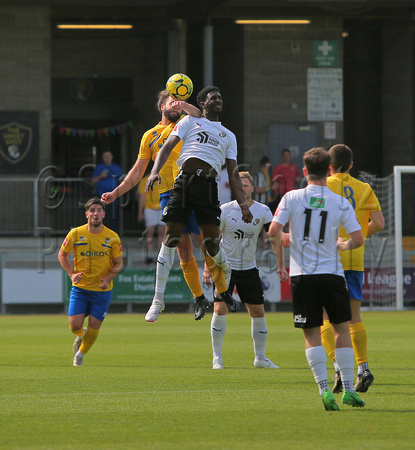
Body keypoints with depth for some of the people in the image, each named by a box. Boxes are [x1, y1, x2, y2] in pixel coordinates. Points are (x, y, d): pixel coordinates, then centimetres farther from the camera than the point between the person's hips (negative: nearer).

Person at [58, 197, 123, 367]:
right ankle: (81, 335, 31)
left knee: (94, 326, -1)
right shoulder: (75, 234, -6)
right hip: (79, 288, 0)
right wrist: (71, 274, -7)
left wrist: (108, 279, -17)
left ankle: (80, 354, 26)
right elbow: (62, 254, 7)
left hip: (102, 290, 0)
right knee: (75, 325, -7)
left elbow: (118, 264, 1)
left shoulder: (112, 238, -6)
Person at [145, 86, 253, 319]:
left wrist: (243, 203, 8)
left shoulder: (229, 136, 25)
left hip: (209, 186, 2)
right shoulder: (190, 121, 18)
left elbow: (233, 173, 21)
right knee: (170, 239, -7)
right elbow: (168, 146, 6)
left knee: (212, 243, -5)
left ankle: (225, 289, 20)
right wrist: (156, 171, -12)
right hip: (185, 181, -2)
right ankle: (159, 298, -2)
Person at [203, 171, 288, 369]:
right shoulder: (225, 210, -8)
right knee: (220, 310, -12)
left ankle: (260, 357, 17)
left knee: (258, 312, 3)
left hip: (249, 268, 2)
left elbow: (275, 239, -3)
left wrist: (281, 267, -11)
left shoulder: (263, 211, -4)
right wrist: (208, 268, -9)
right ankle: (217, 358, -2)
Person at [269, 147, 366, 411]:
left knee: (312, 335, 4)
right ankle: (348, 390, 8)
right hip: (332, 272, 0)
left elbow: (273, 231, -8)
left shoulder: (292, 198, -2)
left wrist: (284, 239, 15)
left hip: (302, 275, 0)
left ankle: (325, 389, -9)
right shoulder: (340, 203, -1)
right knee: (342, 329, 12)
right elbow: (358, 239, -4)